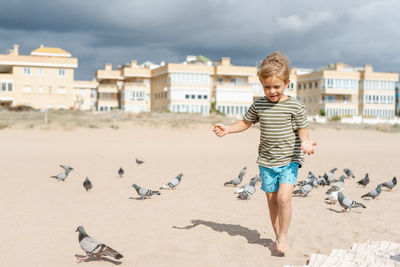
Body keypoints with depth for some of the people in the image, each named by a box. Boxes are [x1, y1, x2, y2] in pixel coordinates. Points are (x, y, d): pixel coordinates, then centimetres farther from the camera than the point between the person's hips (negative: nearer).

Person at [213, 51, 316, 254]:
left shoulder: (295, 106, -8)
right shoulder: (258, 105, 1)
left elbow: (302, 131, -4)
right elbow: (245, 123, 14)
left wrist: (305, 142, -25)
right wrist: (227, 129, -1)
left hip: (289, 160, -3)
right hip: (266, 162, 4)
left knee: (283, 197, -18)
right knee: (271, 200, 9)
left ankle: (283, 235, 2)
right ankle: (278, 237, 24)